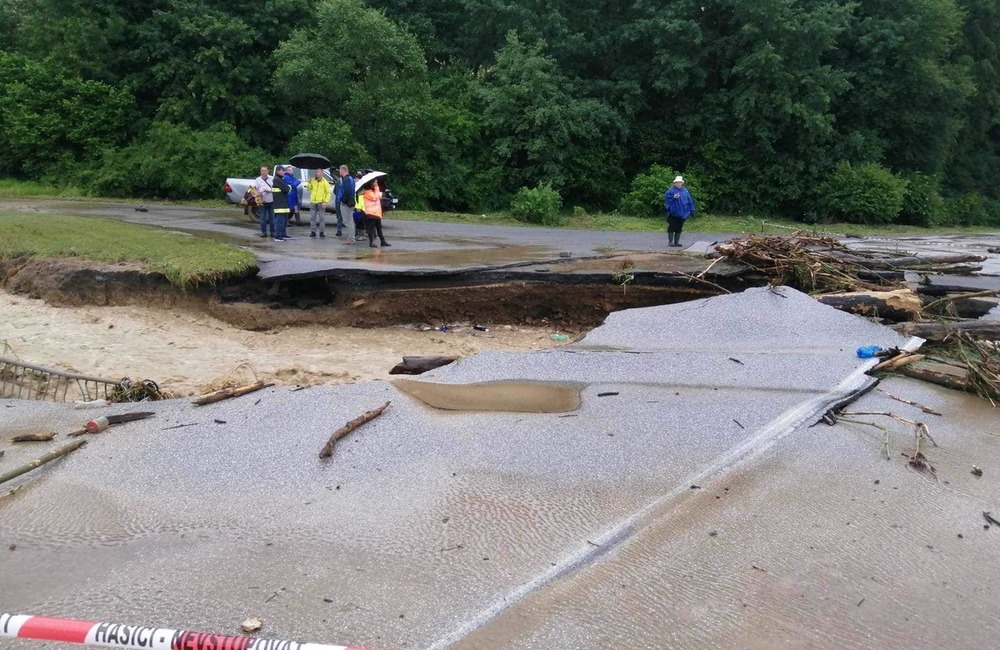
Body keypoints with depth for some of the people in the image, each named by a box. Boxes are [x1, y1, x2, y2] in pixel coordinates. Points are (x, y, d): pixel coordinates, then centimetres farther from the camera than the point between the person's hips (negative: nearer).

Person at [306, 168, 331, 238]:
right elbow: (308, 188, 13)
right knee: (312, 217, 7)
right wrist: (309, 182, -4)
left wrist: (325, 202, -14)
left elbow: (328, 193, -5)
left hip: (321, 203, -4)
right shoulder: (313, 180, 8)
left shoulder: (325, 182, -4)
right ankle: (313, 231, 14)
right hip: (313, 202, 4)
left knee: (322, 218, 0)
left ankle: (322, 232, 7)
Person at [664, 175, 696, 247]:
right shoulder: (671, 190, 0)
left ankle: (677, 241, 15)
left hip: (682, 213, 4)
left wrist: (691, 210, 11)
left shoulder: (685, 191, 10)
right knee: (672, 228, -3)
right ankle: (671, 241, 3)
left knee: (679, 228, 8)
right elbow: (666, 197, -10)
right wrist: (673, 197, -23)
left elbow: (689, 201, 14)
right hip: (673, 213, -4)